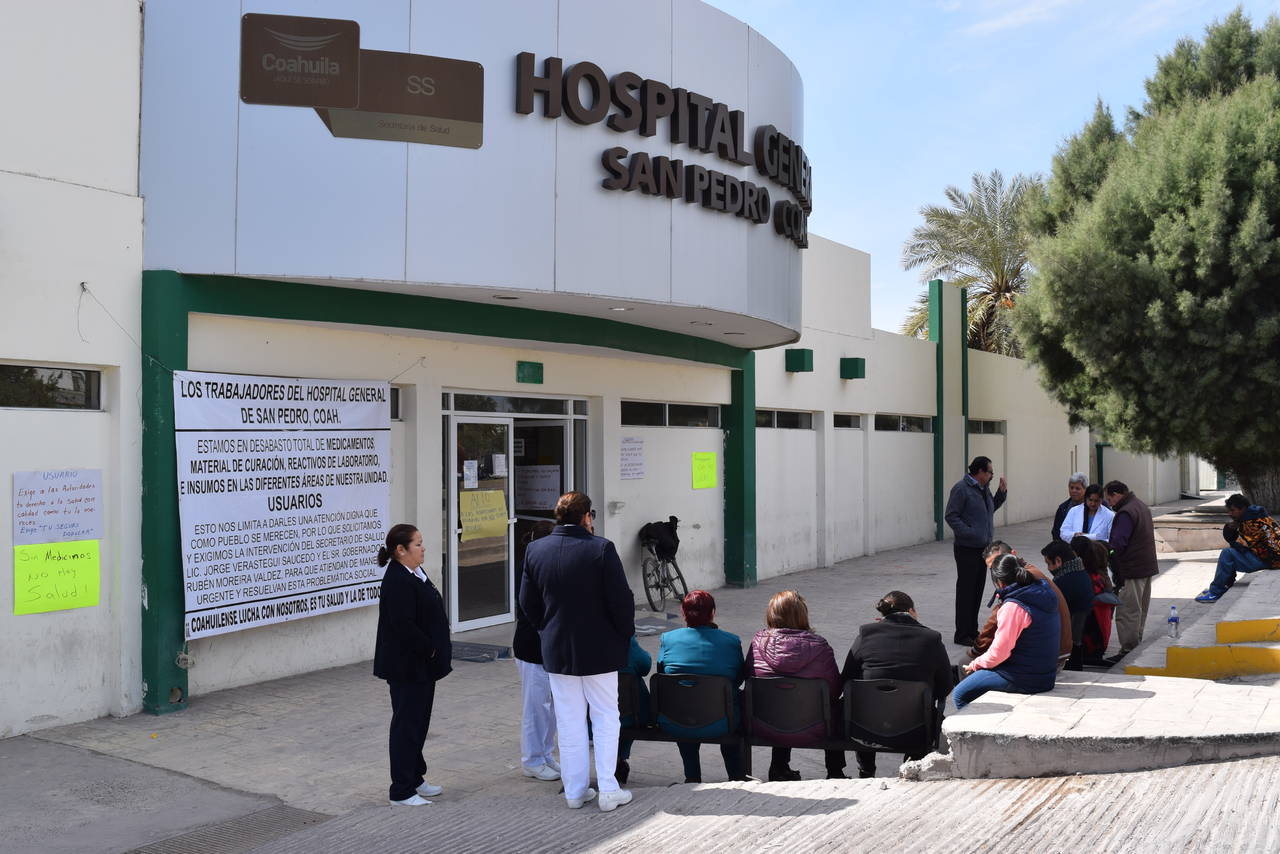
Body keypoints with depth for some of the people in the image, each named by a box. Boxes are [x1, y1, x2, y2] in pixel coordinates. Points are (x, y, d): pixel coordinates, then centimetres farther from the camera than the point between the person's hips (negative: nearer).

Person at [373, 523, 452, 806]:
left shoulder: (416, 575, 10)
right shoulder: (397, 582, -22)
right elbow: (403, 626, -26)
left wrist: (435, 652, 10)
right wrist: (430, 650, -17)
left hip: (421, 666, 10)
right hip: (406, 667, -10)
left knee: (418, 722, 18)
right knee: (406, 724, -1)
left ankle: (415, 779, 30)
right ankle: (401, 791, 9)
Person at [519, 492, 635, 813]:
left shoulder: (534, 550, -1)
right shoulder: (601, 548, -15)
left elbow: (527, 603, 5)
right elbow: (620, 599, -14)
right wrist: (626, 634, 1)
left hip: (556, 650, 4)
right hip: (599, 648, -3)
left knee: (569, 722, 12)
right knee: (605, 718, 9)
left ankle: (575, 790, 19)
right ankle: (608, 791, 11)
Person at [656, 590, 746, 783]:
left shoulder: (667, 639, -4)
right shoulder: (732, 642, -6)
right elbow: (739, 679, 5)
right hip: (718, 726, -1)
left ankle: (692, 778, 42)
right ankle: (736, 776, 41)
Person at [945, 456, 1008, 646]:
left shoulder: (984, 488, 12)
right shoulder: (962, 488, -14)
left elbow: (991, 508, 25)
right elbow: (951, 516, -17)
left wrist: (1001, 492, 11)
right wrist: (969, 533, -25)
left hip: (983, 548, 9)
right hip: (967, 549, -9)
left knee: (977, 589, 13)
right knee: (966, 590, -4)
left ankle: (972, 630, 22)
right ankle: (962, 635, 3)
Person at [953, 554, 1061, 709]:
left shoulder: (1013, 607, -23)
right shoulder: (1043, 591, 2)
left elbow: (999, 653, -20)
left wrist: (975, 665, -4)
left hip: (1024, 678, -10)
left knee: (959, 695, -2)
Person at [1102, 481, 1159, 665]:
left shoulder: (1125, 513, -18)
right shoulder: (1142, 507, 15)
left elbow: (1117, 544, -24)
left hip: (1131, 570, -10)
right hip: (1147, 567, 11)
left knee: (1127, 612, -6)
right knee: (1140, 610, 16)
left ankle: (1128, 651, -5)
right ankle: (1136, 647, 25)